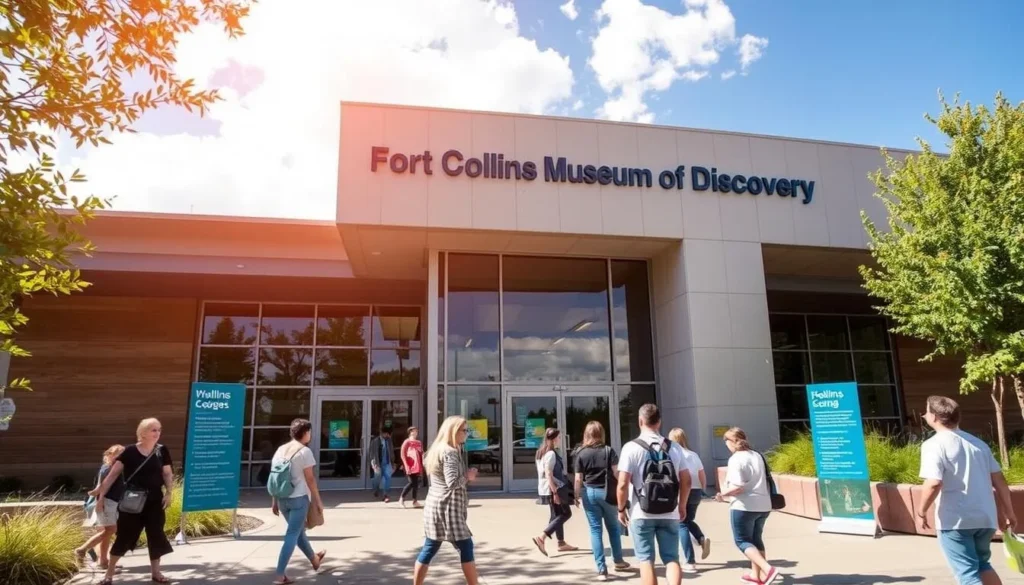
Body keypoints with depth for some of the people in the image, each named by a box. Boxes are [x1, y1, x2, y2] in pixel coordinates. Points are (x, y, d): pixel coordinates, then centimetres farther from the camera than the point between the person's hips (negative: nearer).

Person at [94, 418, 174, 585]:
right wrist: (101, 496, -8)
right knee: (124, 535, 3)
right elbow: (113, 474, -5)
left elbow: (167, 474, 6)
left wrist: (169, 492, -7)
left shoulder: (162, 451, -1)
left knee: (156, 535, 6)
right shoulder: (130, 451, -9)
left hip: (154, 500, 3)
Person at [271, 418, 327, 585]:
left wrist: (274, 501, 16)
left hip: (283, 499, 7)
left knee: (299, 531, 21)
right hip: (299, 498, -7)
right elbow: (310, 479, -11)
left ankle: (314, 560, 41)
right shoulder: (304, 451, -11)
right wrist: (318, 501, -4)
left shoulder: (280, 450, 8)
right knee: (292, 536, -2)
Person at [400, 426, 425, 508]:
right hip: (410, 466, -6)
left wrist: (422, 467, 10)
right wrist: (406, 466, -16)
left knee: (416, 483, 5)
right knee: (412, 482, -10)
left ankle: (415, 501, 10)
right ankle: (401, 498, 5)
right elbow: (402, 455, -8)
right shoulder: (407, 442, -4)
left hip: (417, 467, 6)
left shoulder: (419, 443, 13)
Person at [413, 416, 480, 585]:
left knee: (429, 549, 12)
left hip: (435, 505, 9)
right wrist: (468, 476, -9)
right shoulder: (450, 452, -17)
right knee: (465, 547, 1)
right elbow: (453, 482, -26)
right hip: (447, 507, -9)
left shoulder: (437, 449, 13)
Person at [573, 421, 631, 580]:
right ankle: (618, 560, 31)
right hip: (607, 492, 0)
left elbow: (578, 479, -4)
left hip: (589, 493, 0)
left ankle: (601, 568, 3)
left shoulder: (581, 453, -3)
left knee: (595, 529, 4)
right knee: (613, 527, 18)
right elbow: (616, 472, -8)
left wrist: (577, 495, 8)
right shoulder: (608, 450, -4)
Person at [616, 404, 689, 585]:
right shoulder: (674, 447, 3)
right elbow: (686, 480, 6)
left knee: (646, 560, 7)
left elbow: (623, 484, -13)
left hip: (642, 514, -3)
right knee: (672, 558, 11)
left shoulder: (631, 447, -9)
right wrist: (682, 506, 20)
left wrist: (621, 509, 1)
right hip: (669, 514, 3)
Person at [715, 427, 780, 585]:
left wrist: (722, 494, -9)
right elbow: (762, 480, 16)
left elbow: (737, 487, -23)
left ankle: (768, 569, -11)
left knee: (742, 541, 5)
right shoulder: (757, 455, 9)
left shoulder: (736, 459, -16)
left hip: (744, 506, -8)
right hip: (763, 505, 8)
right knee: (756, 539, 21)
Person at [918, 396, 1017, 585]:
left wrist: (922, 510, -8)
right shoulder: (978, 443, 11)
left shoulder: (934, 444, -11)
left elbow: (934, 484, -22)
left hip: (955, 520, -7)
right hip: (985, 518, 7)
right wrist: (1009, 513, 21)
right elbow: (1000, 481, 12)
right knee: (982, 564, 26)